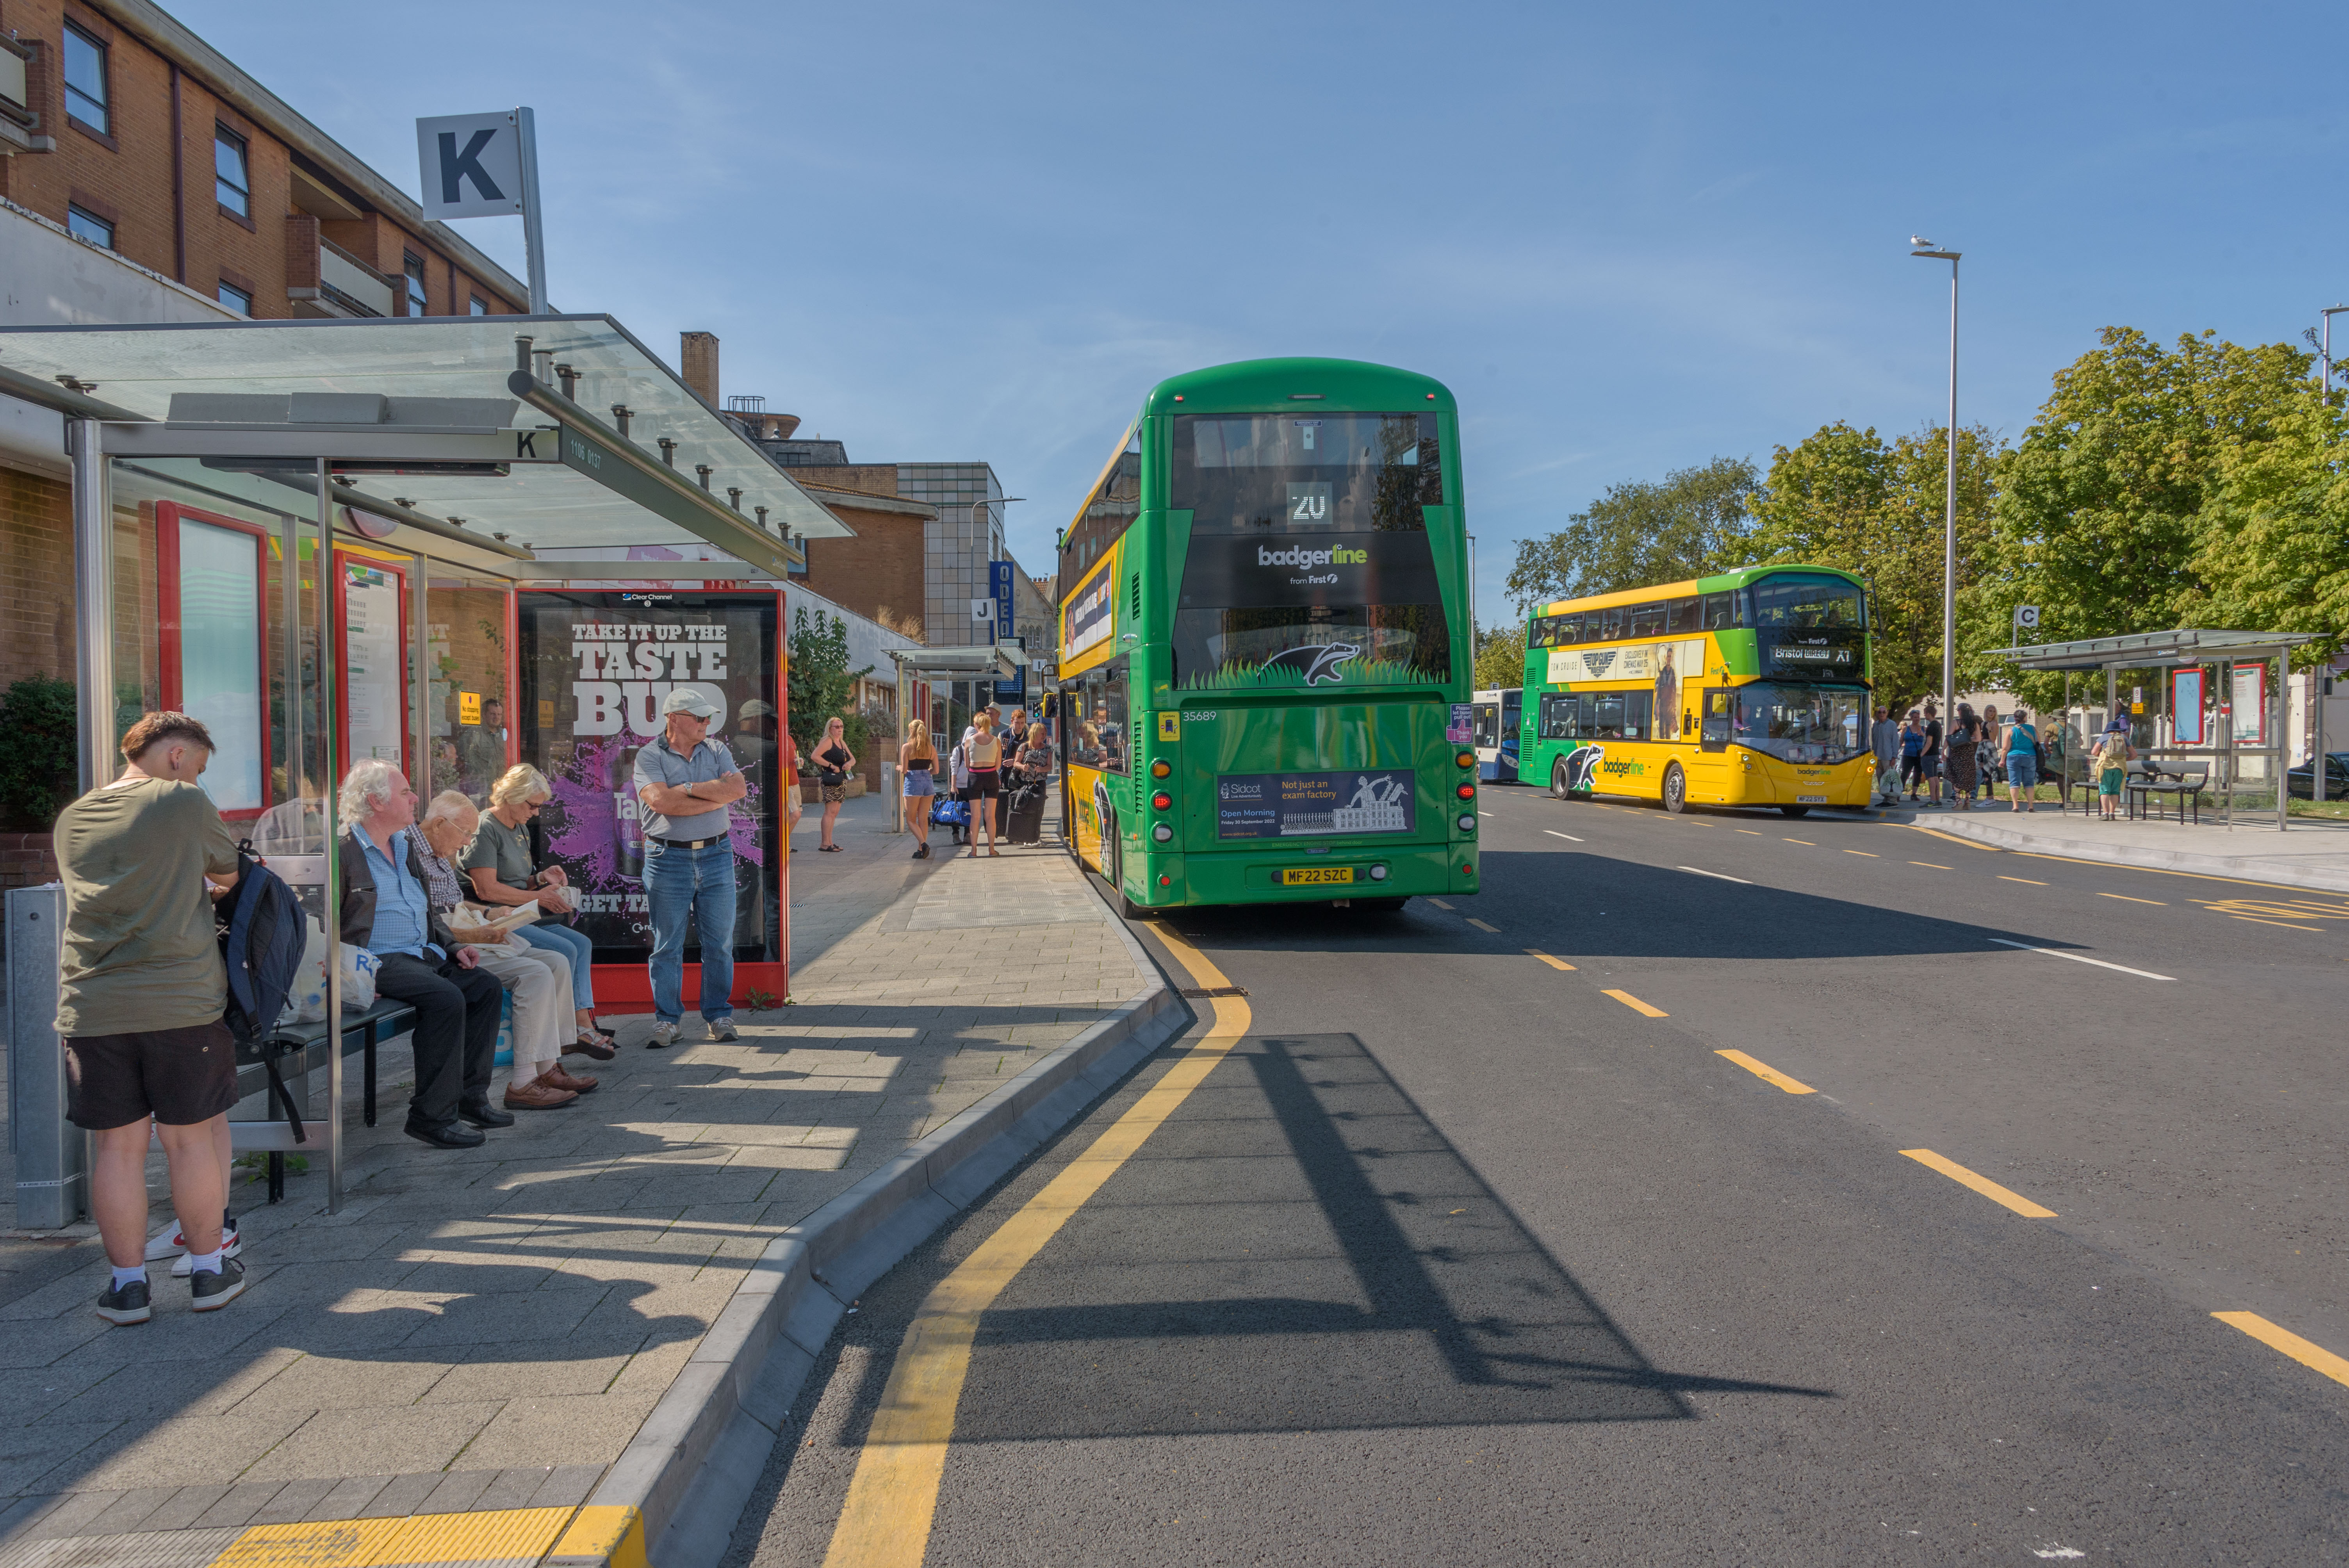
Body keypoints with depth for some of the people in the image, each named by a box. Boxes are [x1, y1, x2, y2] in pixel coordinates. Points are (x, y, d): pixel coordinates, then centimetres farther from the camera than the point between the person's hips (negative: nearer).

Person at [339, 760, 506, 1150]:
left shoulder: (406, 844, 18)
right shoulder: (342, 850, -10)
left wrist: (453, 946, 10)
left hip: (423, 952, 9)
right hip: (377, 961, -9)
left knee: (487, 986, -5)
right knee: (446, 997, -28)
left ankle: (469, 1096, 3)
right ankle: (432, 1116, -21)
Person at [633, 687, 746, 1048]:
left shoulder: (717, 751, 9)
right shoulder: (649, 757, -2)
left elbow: (738, 789, -7)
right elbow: (661, 801, -19)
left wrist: (688, 789, -12)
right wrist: (717, 797, -11)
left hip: (716, 855, 3)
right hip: (667, 859, -3)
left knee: (720, 942, 6)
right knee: (667, 946, 3)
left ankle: (719, 1016, 17)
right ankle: (667, 1020, 13)